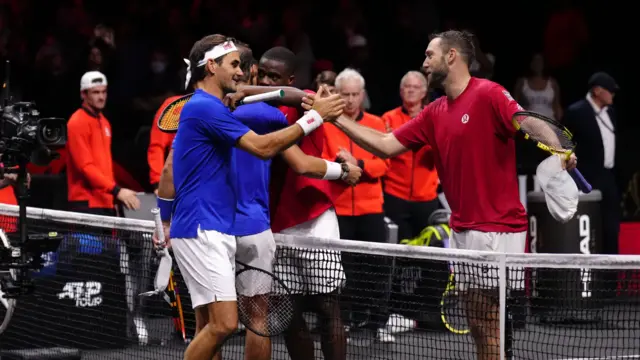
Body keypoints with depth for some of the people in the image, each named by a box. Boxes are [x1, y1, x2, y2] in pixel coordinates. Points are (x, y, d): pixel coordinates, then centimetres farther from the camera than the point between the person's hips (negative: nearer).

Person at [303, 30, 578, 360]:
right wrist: (336, 118, 12)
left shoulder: (488, 94, -11)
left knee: (491, 327, -6)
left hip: (497, 230, -8)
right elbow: (386, 145, 15)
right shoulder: (434, 113, 13)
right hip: (463, 230, 8)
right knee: (477, 323, 11)